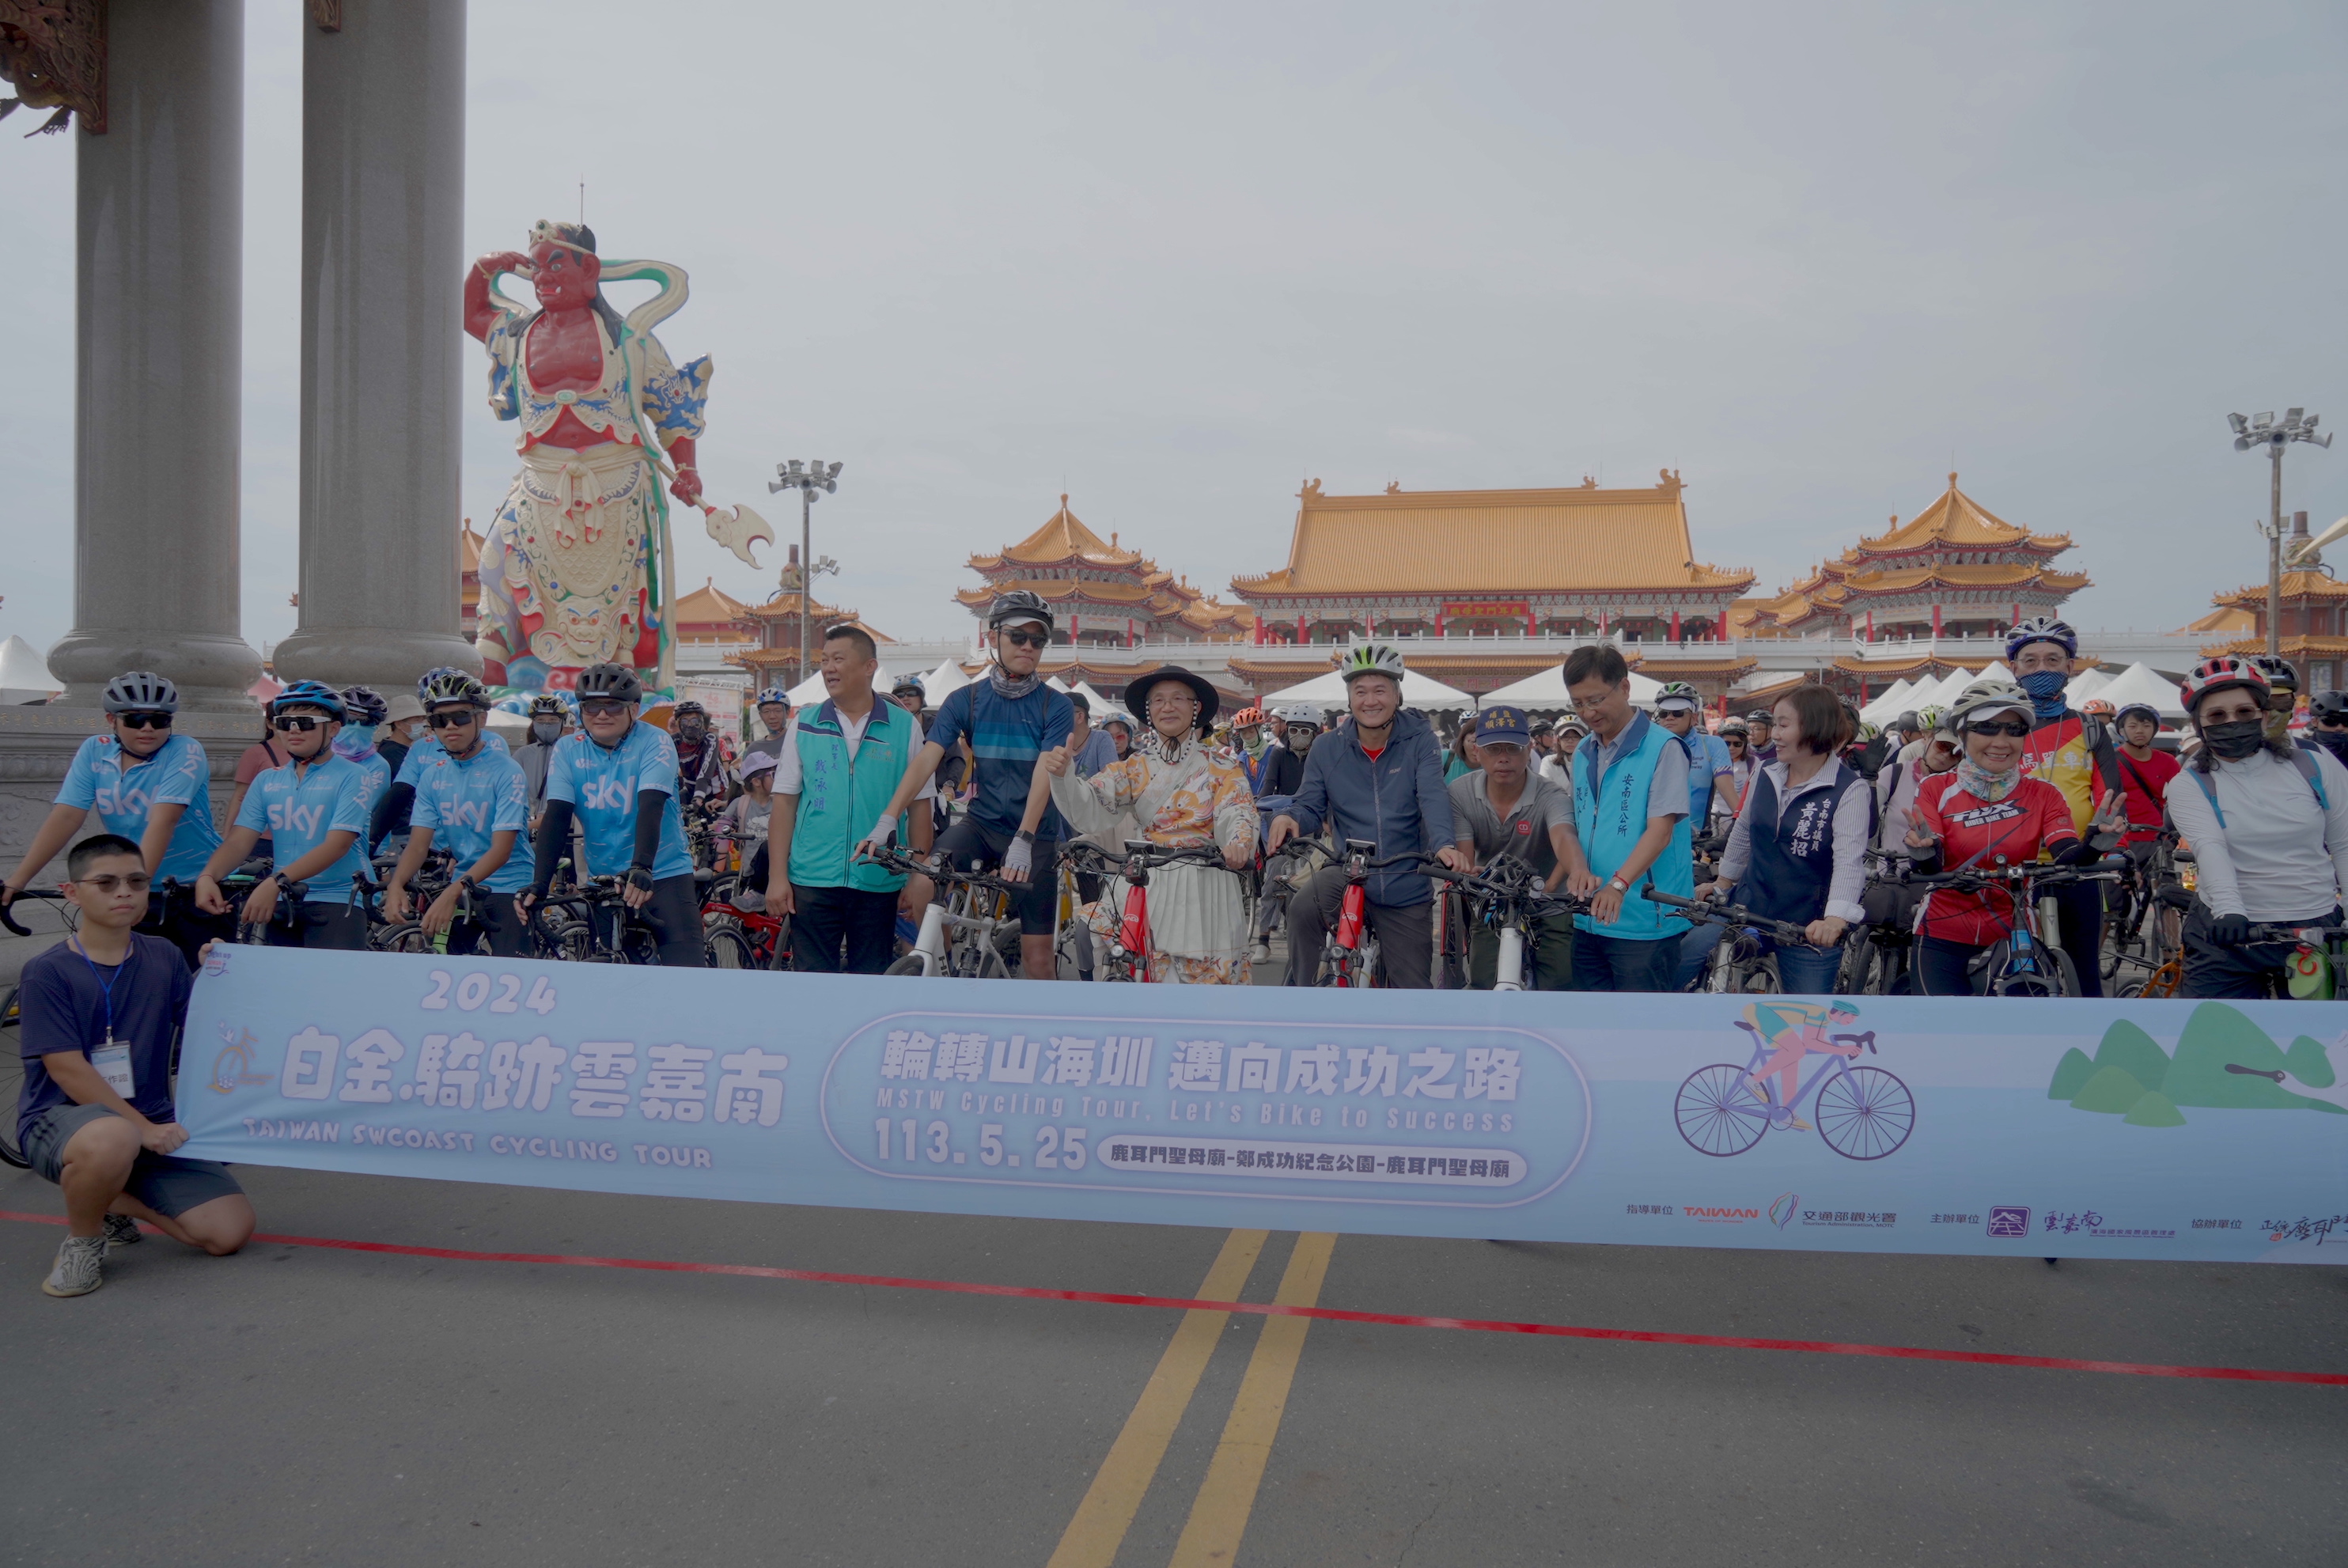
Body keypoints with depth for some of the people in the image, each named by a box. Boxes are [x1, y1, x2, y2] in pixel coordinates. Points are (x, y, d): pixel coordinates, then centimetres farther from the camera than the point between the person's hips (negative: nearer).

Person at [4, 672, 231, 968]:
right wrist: (16, 880, -15)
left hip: (199, 893, -4)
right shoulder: (94, 751, 0)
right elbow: (66, 816, -7)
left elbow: (162, 822, -24)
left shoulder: (185, 751, -13)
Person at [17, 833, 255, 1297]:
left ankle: (112, 1200, 17)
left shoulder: (164, 958, 5)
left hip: (153, 1123, 4)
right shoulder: (47, 972, -7)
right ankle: (82, 1239, -9)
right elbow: (68, 1070, -13)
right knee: (112, 1141, -43)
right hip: (60, 1119, -4)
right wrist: (144, 1128, -19)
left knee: (229, 1231, -10)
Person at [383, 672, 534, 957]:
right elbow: (418, 843, -2)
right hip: (460, 888, 5)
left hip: (508, 890, -5)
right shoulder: (432, 774, 4)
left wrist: (453, 892, -31)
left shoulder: (505, 771, -13)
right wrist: (395, 885, -21)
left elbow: (501, 849, -20)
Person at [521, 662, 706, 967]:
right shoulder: (568, 750, -1)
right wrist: (539, 883, -22)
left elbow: (651, 808, -24)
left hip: (663, 875, -4)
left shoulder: (654, 743, -10)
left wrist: (641, 870, -38)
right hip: (601, 880, 4)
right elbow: (556, 817, -9)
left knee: (686, 968, -16)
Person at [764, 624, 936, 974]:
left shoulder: (905, 726, 2)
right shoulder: (804, 725, 5)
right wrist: (777, 876, -2)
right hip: (812, 881, 1)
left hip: (880, 883, 0)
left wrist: (920, 878, -1)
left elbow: (919, 807, 3)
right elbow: (784, 803, 5)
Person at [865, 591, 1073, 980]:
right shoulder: (965, 700, -1)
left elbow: (1044, 775, -19)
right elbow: (926, 759, -11)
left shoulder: (1056, 706, -7)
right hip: (982, 824, 2)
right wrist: (886, 822, -24)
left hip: (1036, 836, -2)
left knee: (1037, 955, -2)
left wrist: (1023, 841, -32)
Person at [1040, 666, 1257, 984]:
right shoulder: (1136, 767, 9)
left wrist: (1239, 844, -35)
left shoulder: (1220, 768, 4)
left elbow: (1237, 814, -11)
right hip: (1147, 882, 2)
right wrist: (1063, 775, -25)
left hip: (1204, 888, -2)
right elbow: (1090, 809, -5)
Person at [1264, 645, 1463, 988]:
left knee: (1413, 988, 6)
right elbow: (1310, 807, 1)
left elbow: (1432, 796, -19)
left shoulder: (1419, 741, -5)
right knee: (1303, 907, -32)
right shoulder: (1326, 748, 0)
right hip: (1347, 873, 0)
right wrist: (1288, 819, -24)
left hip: (1406, 888, 0)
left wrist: (1443, 843, -39)